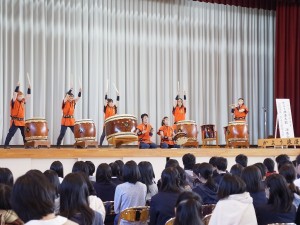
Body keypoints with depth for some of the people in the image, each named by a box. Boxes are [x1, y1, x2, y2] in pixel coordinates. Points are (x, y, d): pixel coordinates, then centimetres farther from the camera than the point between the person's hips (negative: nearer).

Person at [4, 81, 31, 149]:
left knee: (25, 134, 7)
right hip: (15, 121, -6)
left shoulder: (23, 101, 11)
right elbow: (15, 93, -18)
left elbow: (28, 96, 11)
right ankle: (6, 145, -4)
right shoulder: (14, 101, -6)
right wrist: (18, 86, -22)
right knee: (11, 133, -7)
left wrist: (29, 88, 0)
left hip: (22, 121, 6)